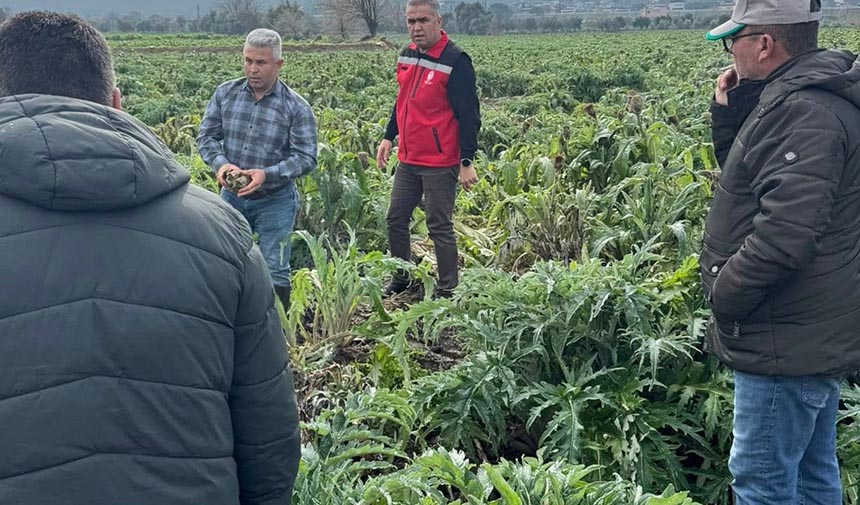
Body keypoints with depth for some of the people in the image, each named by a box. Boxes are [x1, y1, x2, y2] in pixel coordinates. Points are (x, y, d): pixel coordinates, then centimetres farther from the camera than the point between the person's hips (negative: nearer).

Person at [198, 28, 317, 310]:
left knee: (274, 271, 2)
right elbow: (206, 137, 1)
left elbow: (306, 158, -14)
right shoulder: (225, 94, -1)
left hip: (275, 201, -3)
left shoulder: (296, 107, -11)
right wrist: (220, 163, -22)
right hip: (231, 195, 4)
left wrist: (267, 175, -29)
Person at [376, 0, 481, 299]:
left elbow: (469, 115, -15)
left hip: (440, 164, -8)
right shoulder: (407, 55, 9)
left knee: (439, 227, 0)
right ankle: (401, 280, 30)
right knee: (396, 219, 14)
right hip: (408, 160, 8)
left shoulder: (455, 62, -14)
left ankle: (447, 291, 12)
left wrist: (467, 162, -17)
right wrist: (389, 137, 19)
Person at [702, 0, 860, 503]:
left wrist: (723, 295, -15)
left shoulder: (804, 110, -22)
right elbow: (748, 181, 21)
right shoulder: (802, 97, 11)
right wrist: (728, 115, 6)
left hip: (788, 343, -11)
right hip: (814, 338, 11)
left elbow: (784, 234, -29)